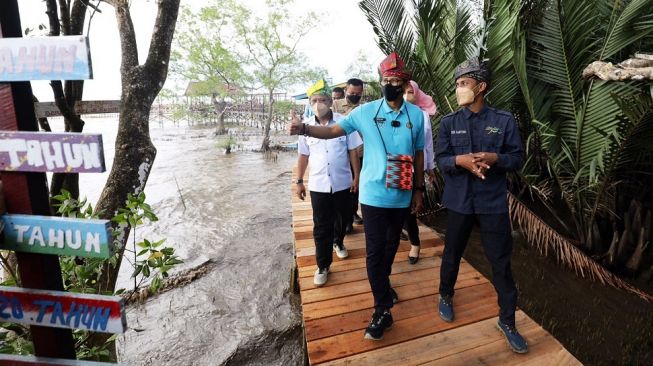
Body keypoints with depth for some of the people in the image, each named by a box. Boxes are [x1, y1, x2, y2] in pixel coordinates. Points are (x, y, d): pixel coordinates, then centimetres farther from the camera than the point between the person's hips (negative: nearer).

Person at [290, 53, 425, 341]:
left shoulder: (416, 115, 0)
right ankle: (383, 310, 13)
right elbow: (333, 130, -5)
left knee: (392, 245, 19)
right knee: (375, 250, 0)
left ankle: (383, 283, 47)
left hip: (402, 196, 3)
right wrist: (305, 129, -22)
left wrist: (418, 190, 9)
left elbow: (418, 155, 7)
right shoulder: (366, 111, -5)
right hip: (374, 195, -2)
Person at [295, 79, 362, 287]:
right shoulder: (306, 126, -1)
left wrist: (357, 177, -3)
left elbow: (353, 152, -2)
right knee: (321, 227, 5)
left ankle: (338, 242, 49)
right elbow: (303, 156, 7)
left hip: (342, 183, 0)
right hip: (318, 185, 1)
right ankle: (323, 266, 18)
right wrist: (299, 181, 7)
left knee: (342, 219, 19)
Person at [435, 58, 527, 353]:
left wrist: (495, 158, -20)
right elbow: (440, 160, -4)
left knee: (501, 262, 7)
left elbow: (518, 158, -1)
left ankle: (507, 320, 26)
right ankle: (446, 296, 42)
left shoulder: (504, 120, -2)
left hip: (493, 202, 0)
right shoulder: (448, 122, 0)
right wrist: (459, 160, -24)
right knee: (452, 254, 17)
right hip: (459, 201, 1)